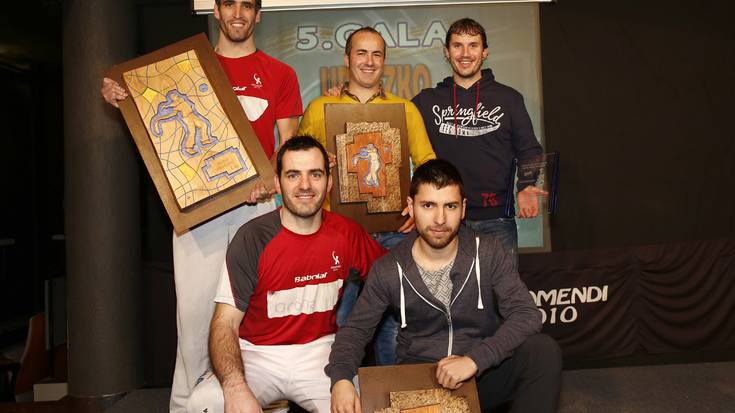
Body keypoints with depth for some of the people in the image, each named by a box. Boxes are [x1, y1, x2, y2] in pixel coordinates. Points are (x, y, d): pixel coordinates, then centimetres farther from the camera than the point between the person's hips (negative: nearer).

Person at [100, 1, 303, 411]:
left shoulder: (280, 74, 11)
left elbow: (288, 144, 7)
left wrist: (270, 182, -11)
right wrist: (123, 100, -1)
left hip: (256, 203, 0)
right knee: (195, 306, 0)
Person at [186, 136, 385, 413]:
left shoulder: (346, 233, -2)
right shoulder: (253, 237, -12)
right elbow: (225, 323, -15)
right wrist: (236, 388, -32)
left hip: (320, 353, 2)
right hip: (258, 356, -1)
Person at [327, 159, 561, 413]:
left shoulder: (488, 253, -7)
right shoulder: (387, 271, -5)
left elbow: (527, 315, -14)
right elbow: (355, 329, 2)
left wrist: (475, 359, -28)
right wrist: (341, 378, -19)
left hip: (483, 372, 1)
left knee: (543, 349, -26)